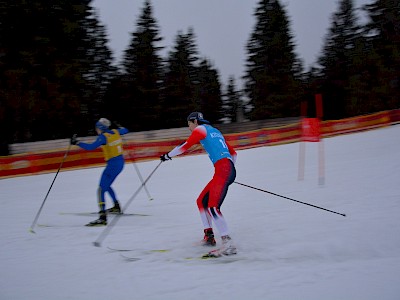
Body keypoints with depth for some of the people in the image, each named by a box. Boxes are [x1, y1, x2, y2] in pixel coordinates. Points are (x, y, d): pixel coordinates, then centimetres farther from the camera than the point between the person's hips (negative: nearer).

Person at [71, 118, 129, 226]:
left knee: (101, 190, -13)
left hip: (113, 164, -9)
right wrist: (119, 127, 48)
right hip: (120, 162, 9)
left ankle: (102, 217, -25)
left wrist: (76, 142, -19)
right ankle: (117, 207, 40)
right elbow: (125, 130, 28)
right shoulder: (115, 132, 7)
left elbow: (91, 147, -25)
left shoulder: (103, 137, -14)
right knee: (106, 186, 28)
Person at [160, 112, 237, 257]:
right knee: (202, 201, 18)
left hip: (222, 169, -9)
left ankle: (228, 244, -28)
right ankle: (209, 236, 19)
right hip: (229, 170, 9)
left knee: (213, 207, -19)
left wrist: (168, 155, 16)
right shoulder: (214, 131, 29)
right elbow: (233, 153, 31)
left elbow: (185, 146, 2)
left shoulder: (200, 129, 5)